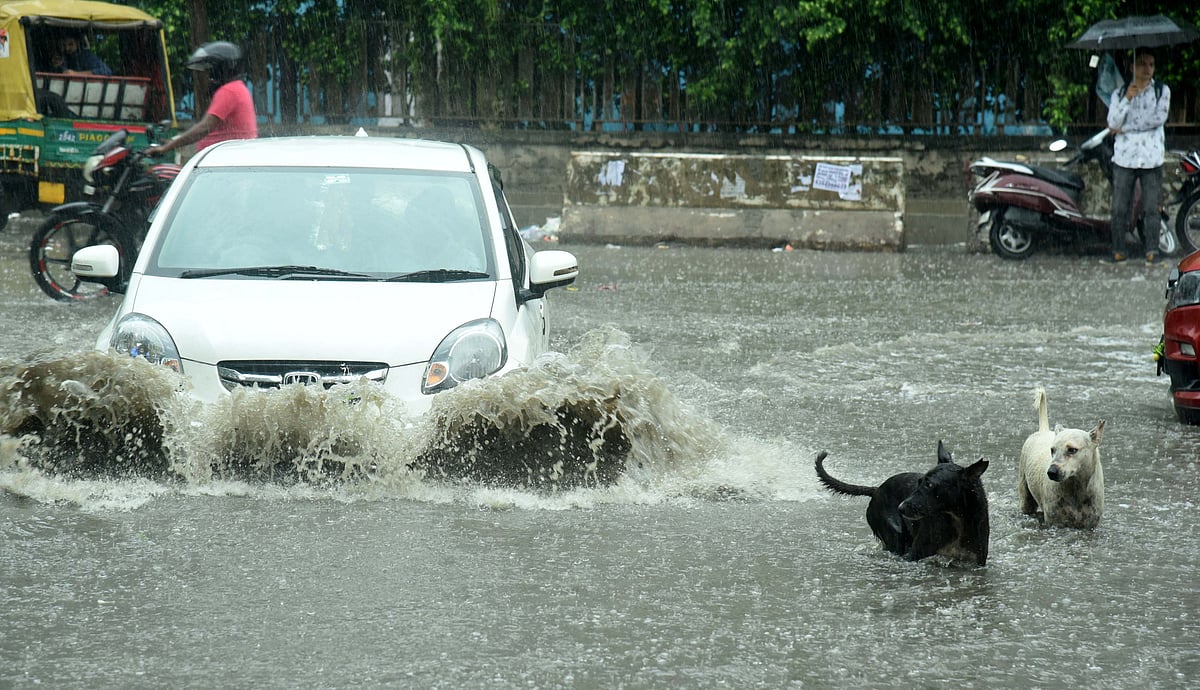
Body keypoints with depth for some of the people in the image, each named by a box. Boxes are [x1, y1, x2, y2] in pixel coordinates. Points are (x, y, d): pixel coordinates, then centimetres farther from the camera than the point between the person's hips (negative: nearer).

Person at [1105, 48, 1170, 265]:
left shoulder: (1162, 91, 6)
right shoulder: (1120, 93, 8)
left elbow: (1159, 118, -9)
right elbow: (1113, 123, -4)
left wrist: (1125, 128, -7)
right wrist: (1127, 99, -18)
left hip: (1151, 157, 0)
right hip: (1124, 157, 0)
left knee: (1151, 208, -2)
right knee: (1120, 208, -2)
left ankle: (1152, 250, 5)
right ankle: (1118, 250, 4)